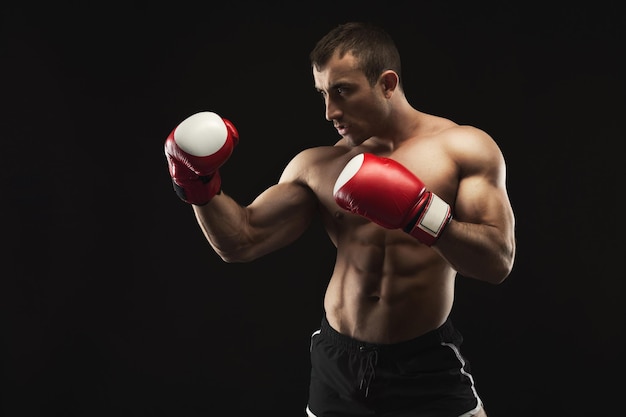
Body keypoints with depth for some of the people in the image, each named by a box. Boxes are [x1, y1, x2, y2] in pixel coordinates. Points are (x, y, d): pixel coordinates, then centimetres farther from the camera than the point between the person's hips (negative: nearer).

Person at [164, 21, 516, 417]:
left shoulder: (464, 149, -6)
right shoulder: (316, 166, 3)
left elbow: (499, 262, -13)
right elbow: (242, 240, 2)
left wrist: (420, 213, -25)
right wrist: (199, 184, -13)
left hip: (427, 367, -2)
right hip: (338, 364, 3)